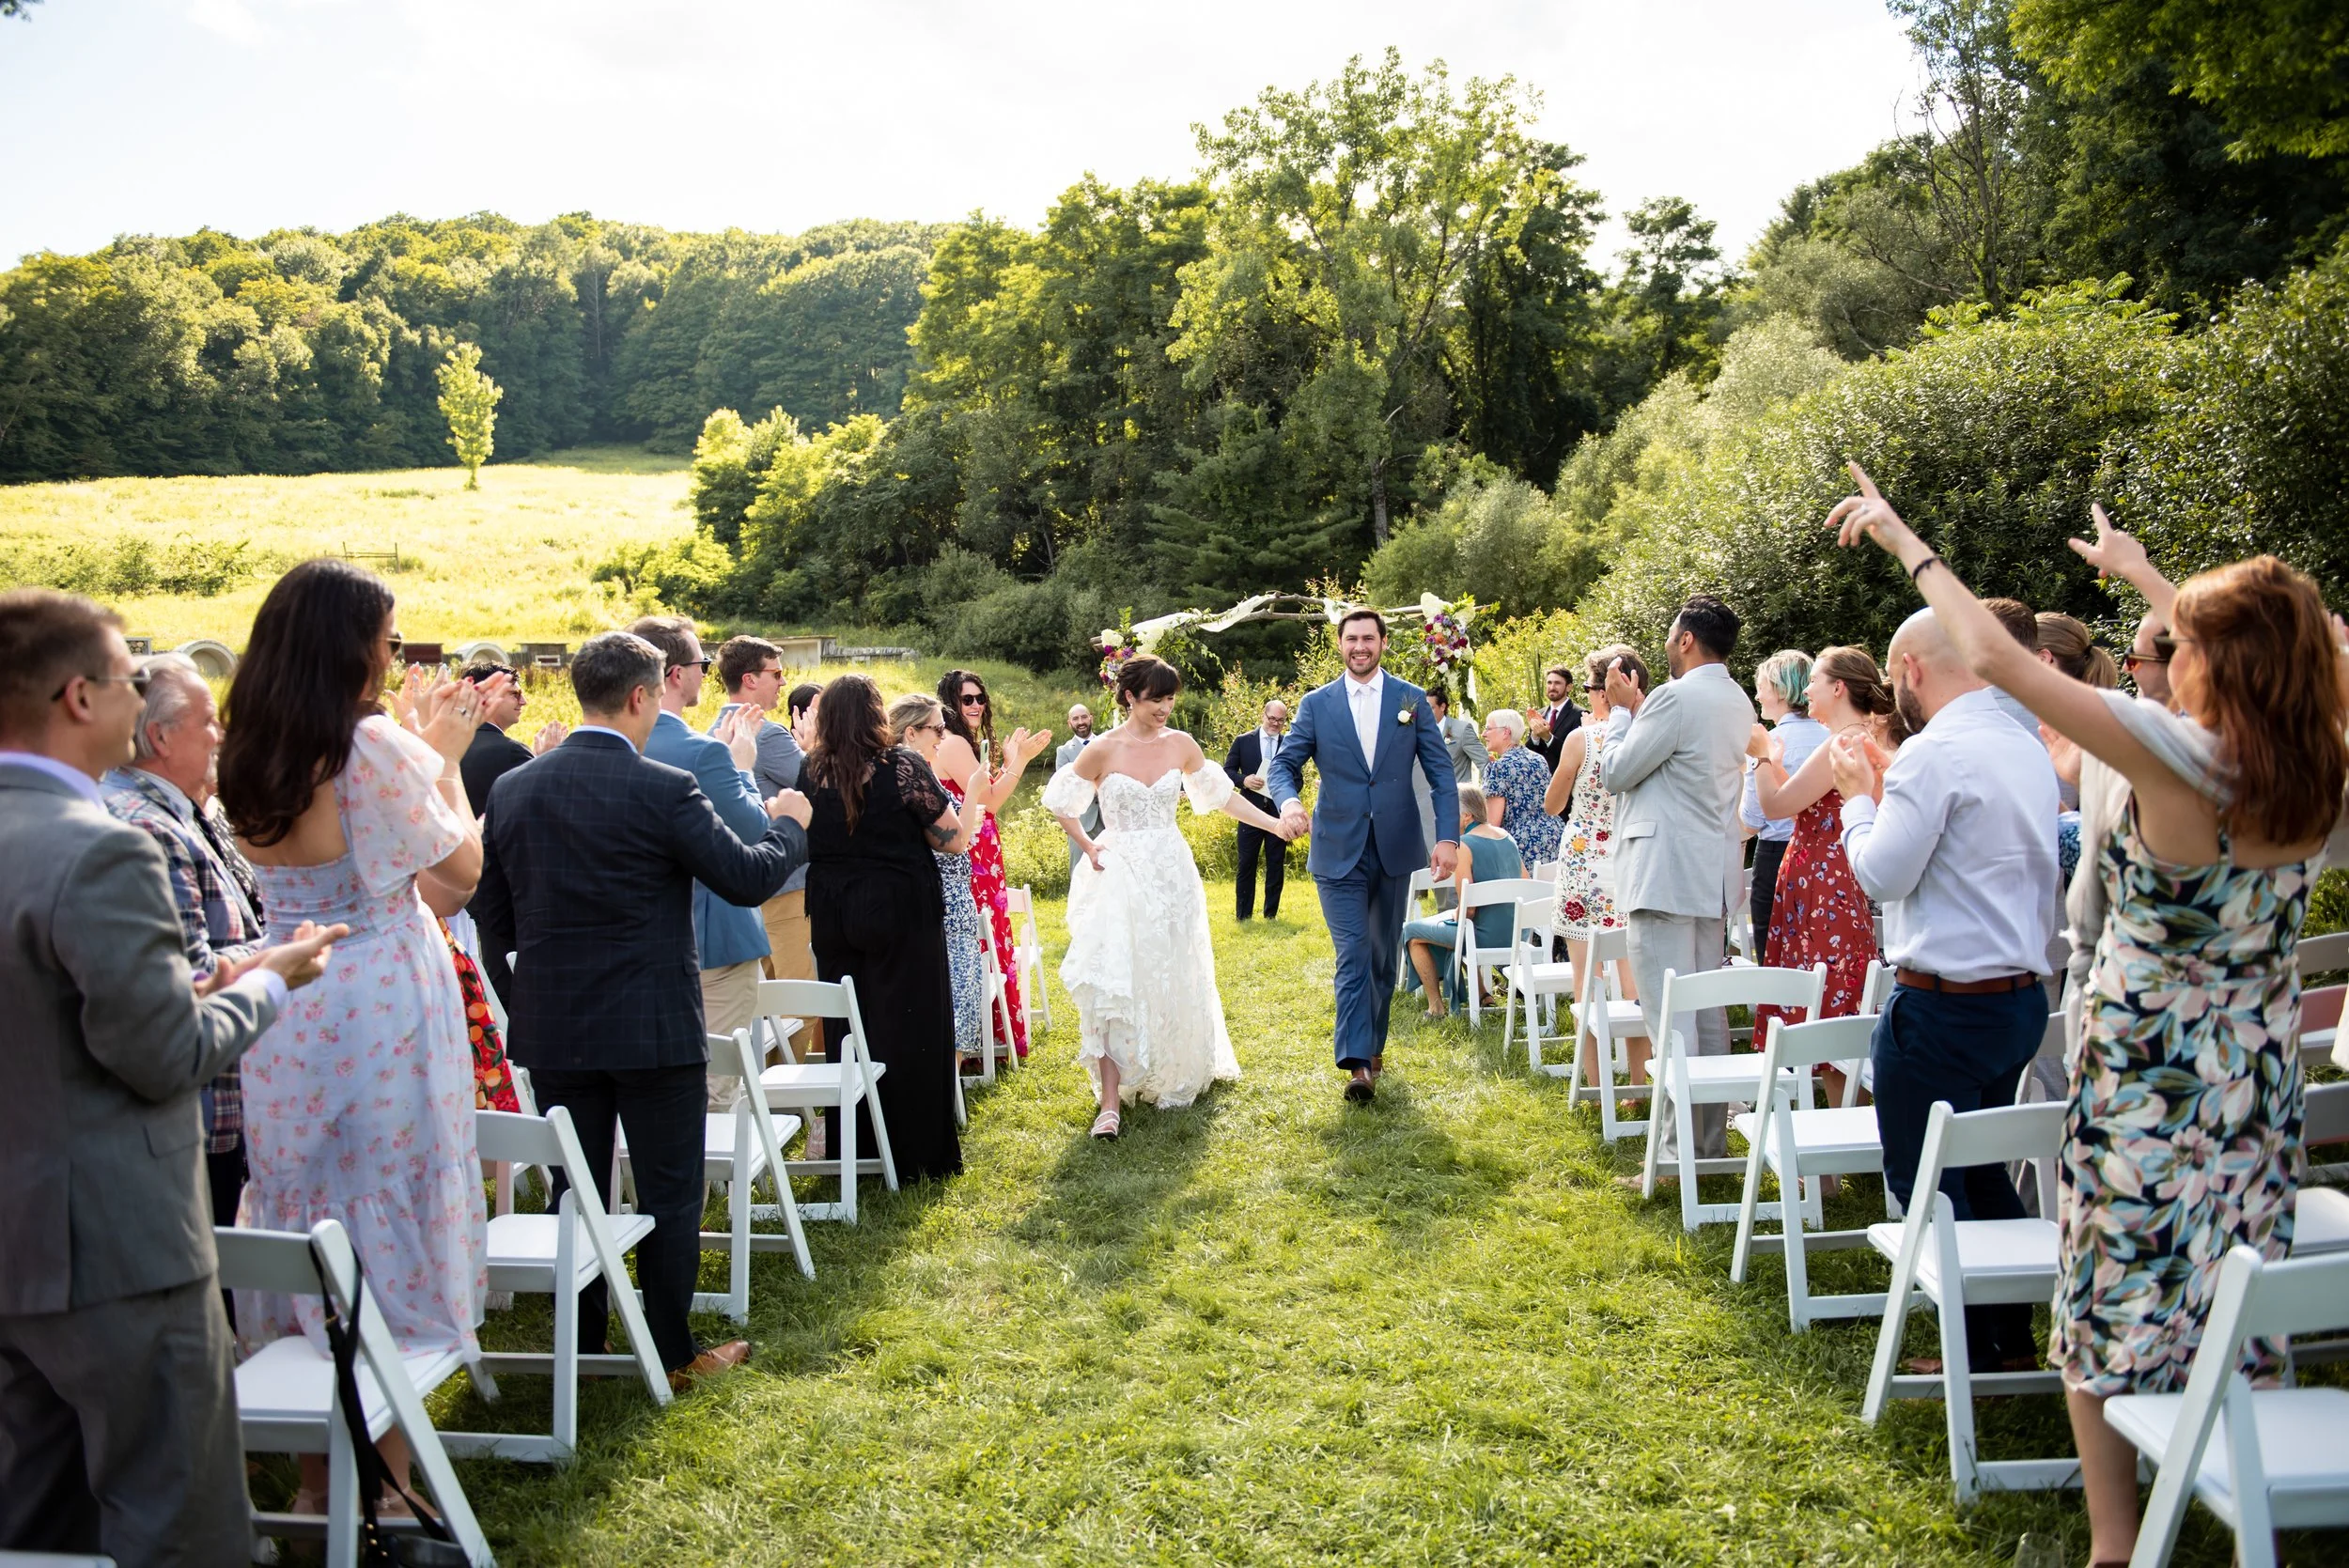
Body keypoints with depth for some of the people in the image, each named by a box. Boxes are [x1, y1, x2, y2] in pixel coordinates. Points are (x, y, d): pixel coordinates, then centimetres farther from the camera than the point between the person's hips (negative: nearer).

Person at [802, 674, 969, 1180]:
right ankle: (917, 1153, 11)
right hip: (899, 911, -5)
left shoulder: (811, 770, -1)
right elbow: (952, 838, -11)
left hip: (832, 913, 5)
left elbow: (798, 840, 15)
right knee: (908, 1026, 4)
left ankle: (850, 1150, 24)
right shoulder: (902, 767, -14)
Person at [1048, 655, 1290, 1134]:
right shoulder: (1104, 750, -7)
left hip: (1171, 874, 3)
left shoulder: (1181, 745, 2)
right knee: (1114, 984, -11)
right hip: (1119, 877, -3)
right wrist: (1087, 846, -3)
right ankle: (1111, 1102, -10)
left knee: (1173, 981, 11)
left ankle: (1175, 1078, 31)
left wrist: (1276, 825, 7)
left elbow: (1220, 795, 10)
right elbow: (1059, 801, 4)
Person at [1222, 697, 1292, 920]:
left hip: (1278, 813, 1)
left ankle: (1271, 914, 17)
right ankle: (1243, 916, 11)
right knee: (1246, 866, 4)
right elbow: (1227, 771, 3)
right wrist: (1244, 780, -16)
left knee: (1276, 866, 6)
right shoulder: (1243, 741, 3)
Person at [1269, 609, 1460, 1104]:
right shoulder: (1316, 704, 3)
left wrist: (1448, 837, -9)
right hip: (1339, 853, -1)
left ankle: (1373, 1043, 30)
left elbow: (1441, 773, 1)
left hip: (1395, 849, 2)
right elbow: (1284, 764, 1)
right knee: (1352, 956, -9)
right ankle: (1357, 1063, -12)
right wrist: (1288, 800, -22)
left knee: (1384, 955, 13)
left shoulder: (1412, 699, 4)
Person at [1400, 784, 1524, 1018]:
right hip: (1518, 934, 8)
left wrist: (1457, 917, 4)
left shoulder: (1464, 845, -15)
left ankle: (1436, 1005, 11)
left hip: (1489, 937, -8)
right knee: (1450, 924, 34)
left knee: (1412, 931, 8)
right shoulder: (1507, 837, 8)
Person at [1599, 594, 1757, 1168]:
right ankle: (1711, 1145, 21)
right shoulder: (1738, 702, 13)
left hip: (1664, 875, -9)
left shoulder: (1676, 697, -15)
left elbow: (1615, 773, -9)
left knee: (1669, 1019, -8)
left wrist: (1623, 713, 6)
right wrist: (1637, 706, 19)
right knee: (1708, 1014, 14)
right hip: (1713, 873, 9)